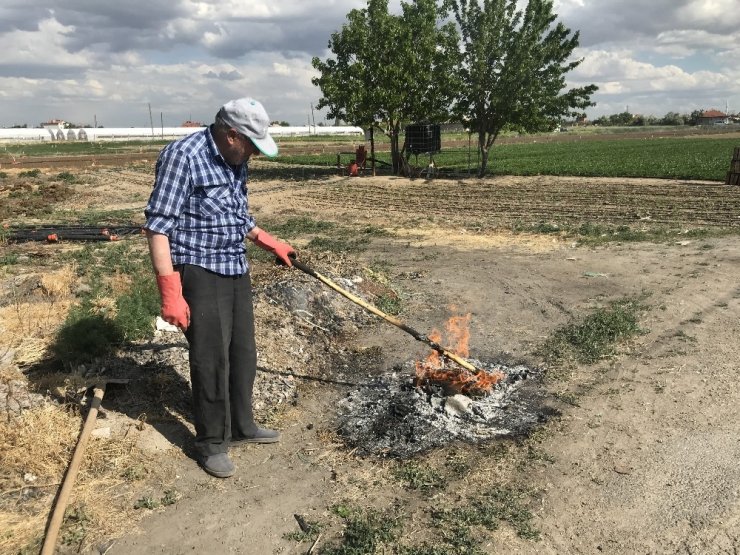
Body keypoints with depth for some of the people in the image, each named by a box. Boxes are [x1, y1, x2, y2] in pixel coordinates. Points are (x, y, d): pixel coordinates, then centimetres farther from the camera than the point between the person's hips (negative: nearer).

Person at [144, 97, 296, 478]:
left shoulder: (236, 161, 7)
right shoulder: (182, 156, -17)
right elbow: (158, 226, -20)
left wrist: (271, 244, 19)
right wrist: (170, 291, -24)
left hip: (236, 269, 8)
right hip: (199, 273, -8)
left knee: (243, 354, 16)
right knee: (211, 360, -1)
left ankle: (241, 426, 33)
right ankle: (211, 443, 19)